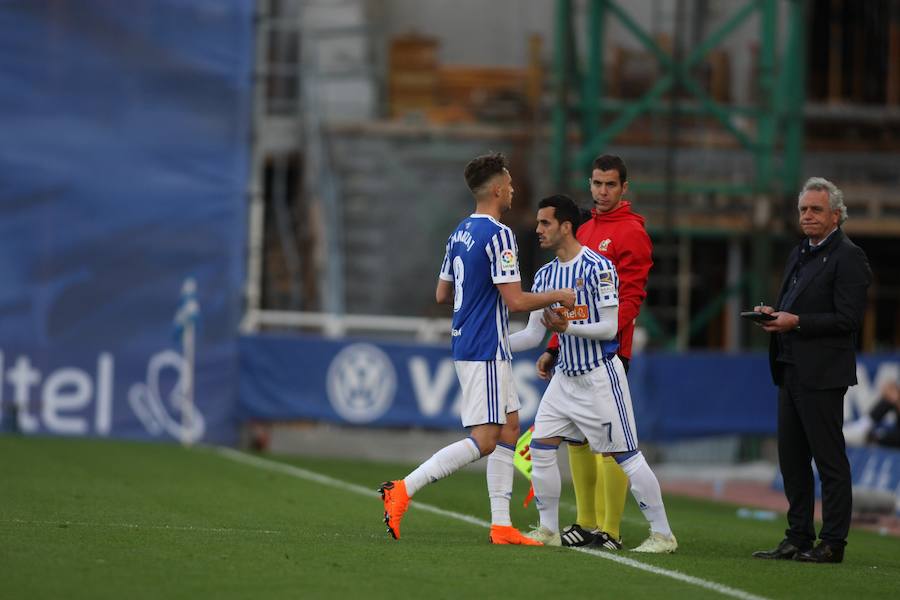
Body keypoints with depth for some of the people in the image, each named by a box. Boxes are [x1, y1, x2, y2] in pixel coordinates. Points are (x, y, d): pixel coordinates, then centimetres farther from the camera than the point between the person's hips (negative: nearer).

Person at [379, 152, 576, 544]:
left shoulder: (461, 232, 11)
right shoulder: (498, 235, -17)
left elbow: (442, 294, 18)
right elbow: (515, 301, -20)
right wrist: (557, 296, -6)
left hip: (466, 345, 10)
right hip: (486, 349, -10)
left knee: (509, 428, 12)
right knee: (484, 441, -9)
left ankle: (501, 525, 10)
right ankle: (403, 490, -14)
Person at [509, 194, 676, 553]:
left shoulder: (598, 268, -14)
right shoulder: (545, 275, 9)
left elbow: (610, 328, -17)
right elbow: (533, 334, 11)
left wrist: (567, 327, -28)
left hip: (600, 375, -8)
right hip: (566, 376, 8)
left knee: (625, 455, -7)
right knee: (541, 446, 1)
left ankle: (663, 534, 0)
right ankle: (548, 530, 11)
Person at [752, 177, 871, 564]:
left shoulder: (848, 257, -9)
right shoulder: (799, 255, 19)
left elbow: (848, 318, -16)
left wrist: (796, 322, -19)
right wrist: (774, 314, 4)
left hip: (822, 374, -9)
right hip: (792, 370, 9)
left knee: (829, 460, -4)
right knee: (792, 458, 11)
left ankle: (832, 543, -1)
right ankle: (798, 538, 17)